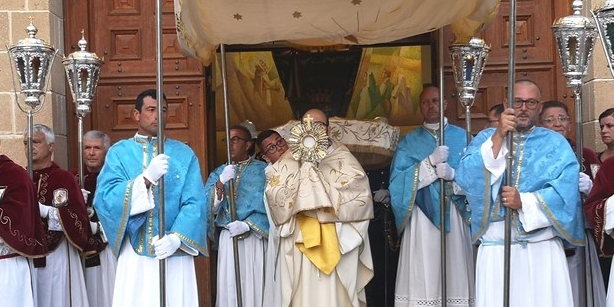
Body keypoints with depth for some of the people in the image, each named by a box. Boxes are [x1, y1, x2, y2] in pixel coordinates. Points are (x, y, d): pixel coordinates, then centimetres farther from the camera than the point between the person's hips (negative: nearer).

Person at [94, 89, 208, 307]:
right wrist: (146, 178, -20)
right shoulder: (119, 152, 5)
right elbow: (104, 198, -9)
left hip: (175, 254, 1)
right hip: (135, 254, 0)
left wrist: (177, 237, -18)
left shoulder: (184, 154, 6)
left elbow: (195, 203, -3)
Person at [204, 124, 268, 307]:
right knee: (230, 288, 1)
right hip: (227, 239, 3)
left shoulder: (262, 170, 3)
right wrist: (221, 182, -13)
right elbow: (209, 208, 1)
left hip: (255, 239, -2)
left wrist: (248, 225, -18)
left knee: (254, 287, -3)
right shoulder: (219, 173, 14)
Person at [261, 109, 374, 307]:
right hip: (298, 238, 1)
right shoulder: (290, 160, 10)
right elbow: (275, 192, -5)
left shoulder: (342, 158, 6)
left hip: (336, 239, -1)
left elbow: (358, 192, -8)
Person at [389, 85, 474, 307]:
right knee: (422, 280, -3)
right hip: (421, 218, 0)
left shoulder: (461, 137, 9)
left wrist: (453, 174, -18)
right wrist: (431, 162, -14)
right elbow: (397, 180, -4)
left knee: (455, 276, -1)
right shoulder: (409, 141, 9)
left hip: (454, 216, 0)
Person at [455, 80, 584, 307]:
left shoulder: (556, 143, 8)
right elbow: (466, 178, -9)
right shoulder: (485, 138, 9)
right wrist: (498, 137, -16)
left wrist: (525, 202, -16)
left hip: (544, 247, 0)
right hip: (495, 245, 0)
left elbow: (566, 190, -7)